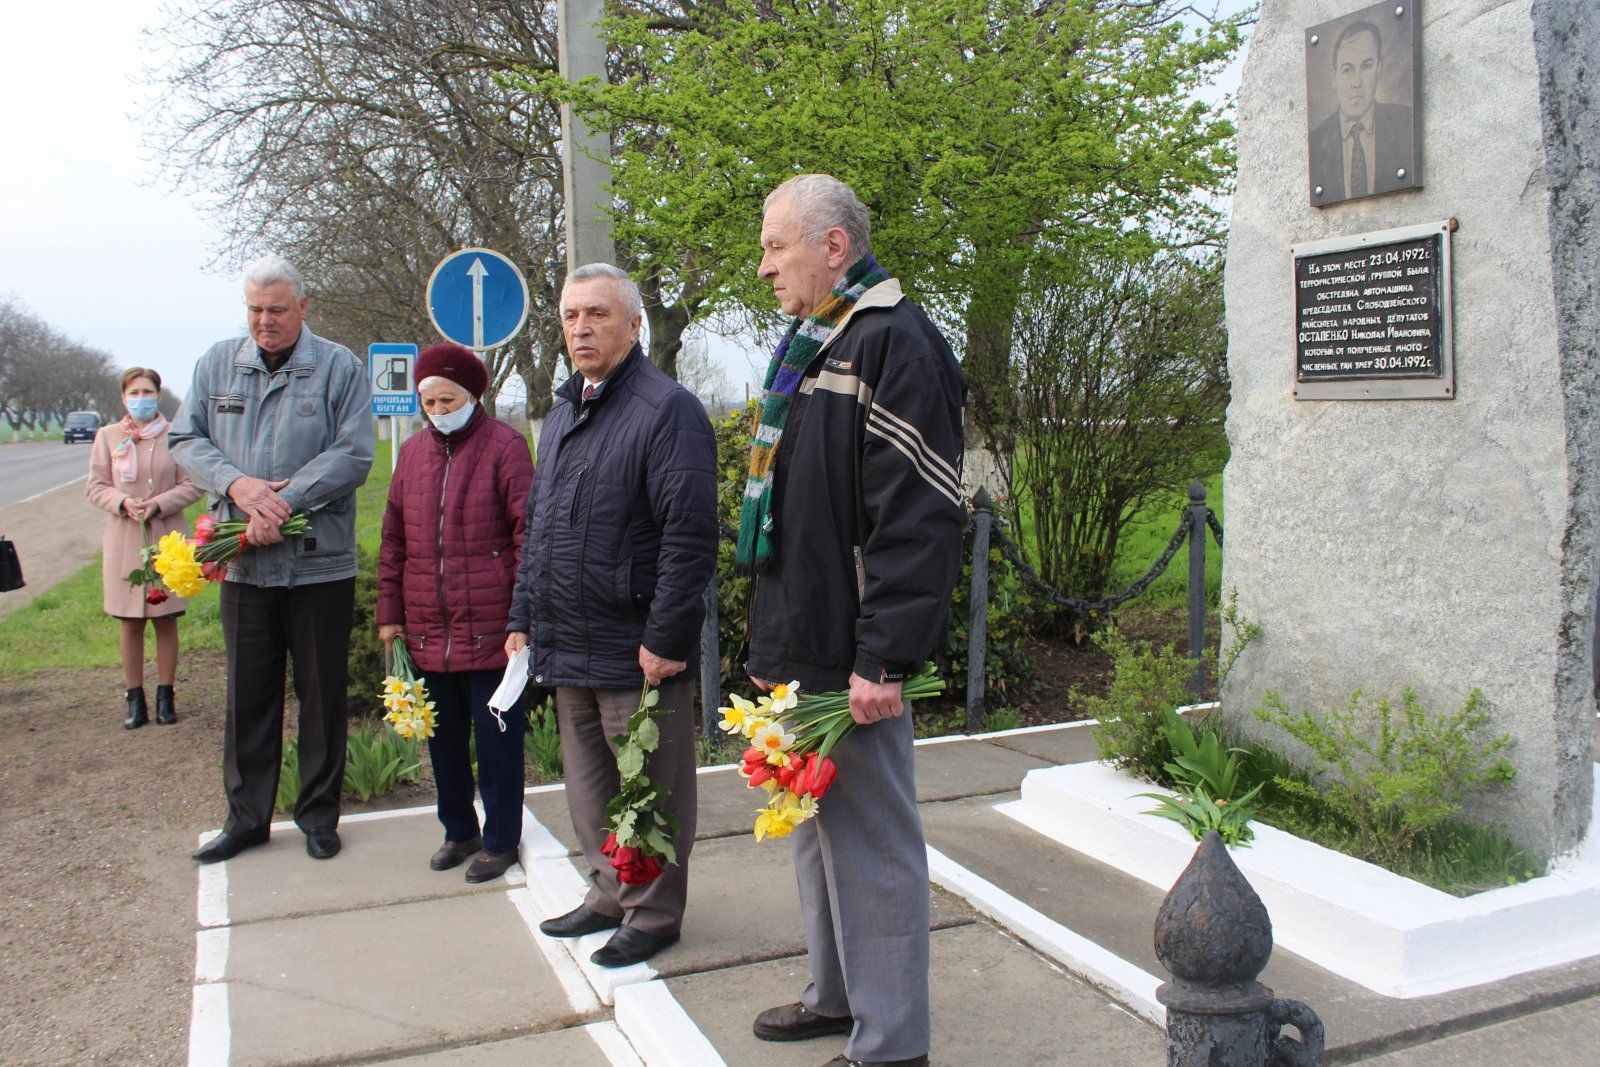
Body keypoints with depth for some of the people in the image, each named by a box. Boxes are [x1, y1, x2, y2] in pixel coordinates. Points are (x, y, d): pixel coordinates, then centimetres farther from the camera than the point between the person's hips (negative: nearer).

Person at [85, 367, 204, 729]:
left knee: (166, 621, 4)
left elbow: (192, 485, 0)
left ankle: (165, 696, 15)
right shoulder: (107, 436, 4)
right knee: (130, 624, 5)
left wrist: (159, 503, -14)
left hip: (166, 539, -1)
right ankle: (135, 700, 14)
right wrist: (122, 502, -11)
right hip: (124, 540, 1)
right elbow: (94, 486, 7)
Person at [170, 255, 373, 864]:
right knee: (247, 694, 10)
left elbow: (353, 454, -9)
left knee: (322, 694, 7)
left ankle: (319, 813, 21)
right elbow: (186, 438, 6)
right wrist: (237, 484, -12)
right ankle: (246, 816, 23)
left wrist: (285, 501, -18)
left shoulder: (338, 368, -2)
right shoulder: (218, 364, 10)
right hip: (243, 564, 3)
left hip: (319, 563, -3)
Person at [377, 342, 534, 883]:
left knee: (496, 735, 4)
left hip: (489, 629, -6)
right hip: (427, 630, 6)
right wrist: (389, 612, 12)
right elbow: (394, 539, 15)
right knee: (443, 736, 15)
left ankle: (500, 839, 17)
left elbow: (528, 531, -9)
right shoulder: (413, 452, 12)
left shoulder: (504, 446, -6)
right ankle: (458, 830, 30)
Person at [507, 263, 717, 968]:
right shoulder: (562, 414, 16)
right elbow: (536, 528, 22)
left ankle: (654, 914, 22)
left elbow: (691, 534, -19)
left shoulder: (667, 409, -12)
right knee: (589, 787, 18)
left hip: (635, 648, -8)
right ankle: (610, 896, 35)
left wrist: (667, 638, -21)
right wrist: (523, 618, 17)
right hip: (568, 647, 8)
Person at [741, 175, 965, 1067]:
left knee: (871, 844, 1)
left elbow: (919, 520, -21)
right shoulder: (810, 346, 17)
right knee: (817, 830, 20)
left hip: (851, 658, -10)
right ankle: (840, 994, 37)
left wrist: (883, 660, -23)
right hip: (801, 646, 10)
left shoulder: (893, 344, -14)